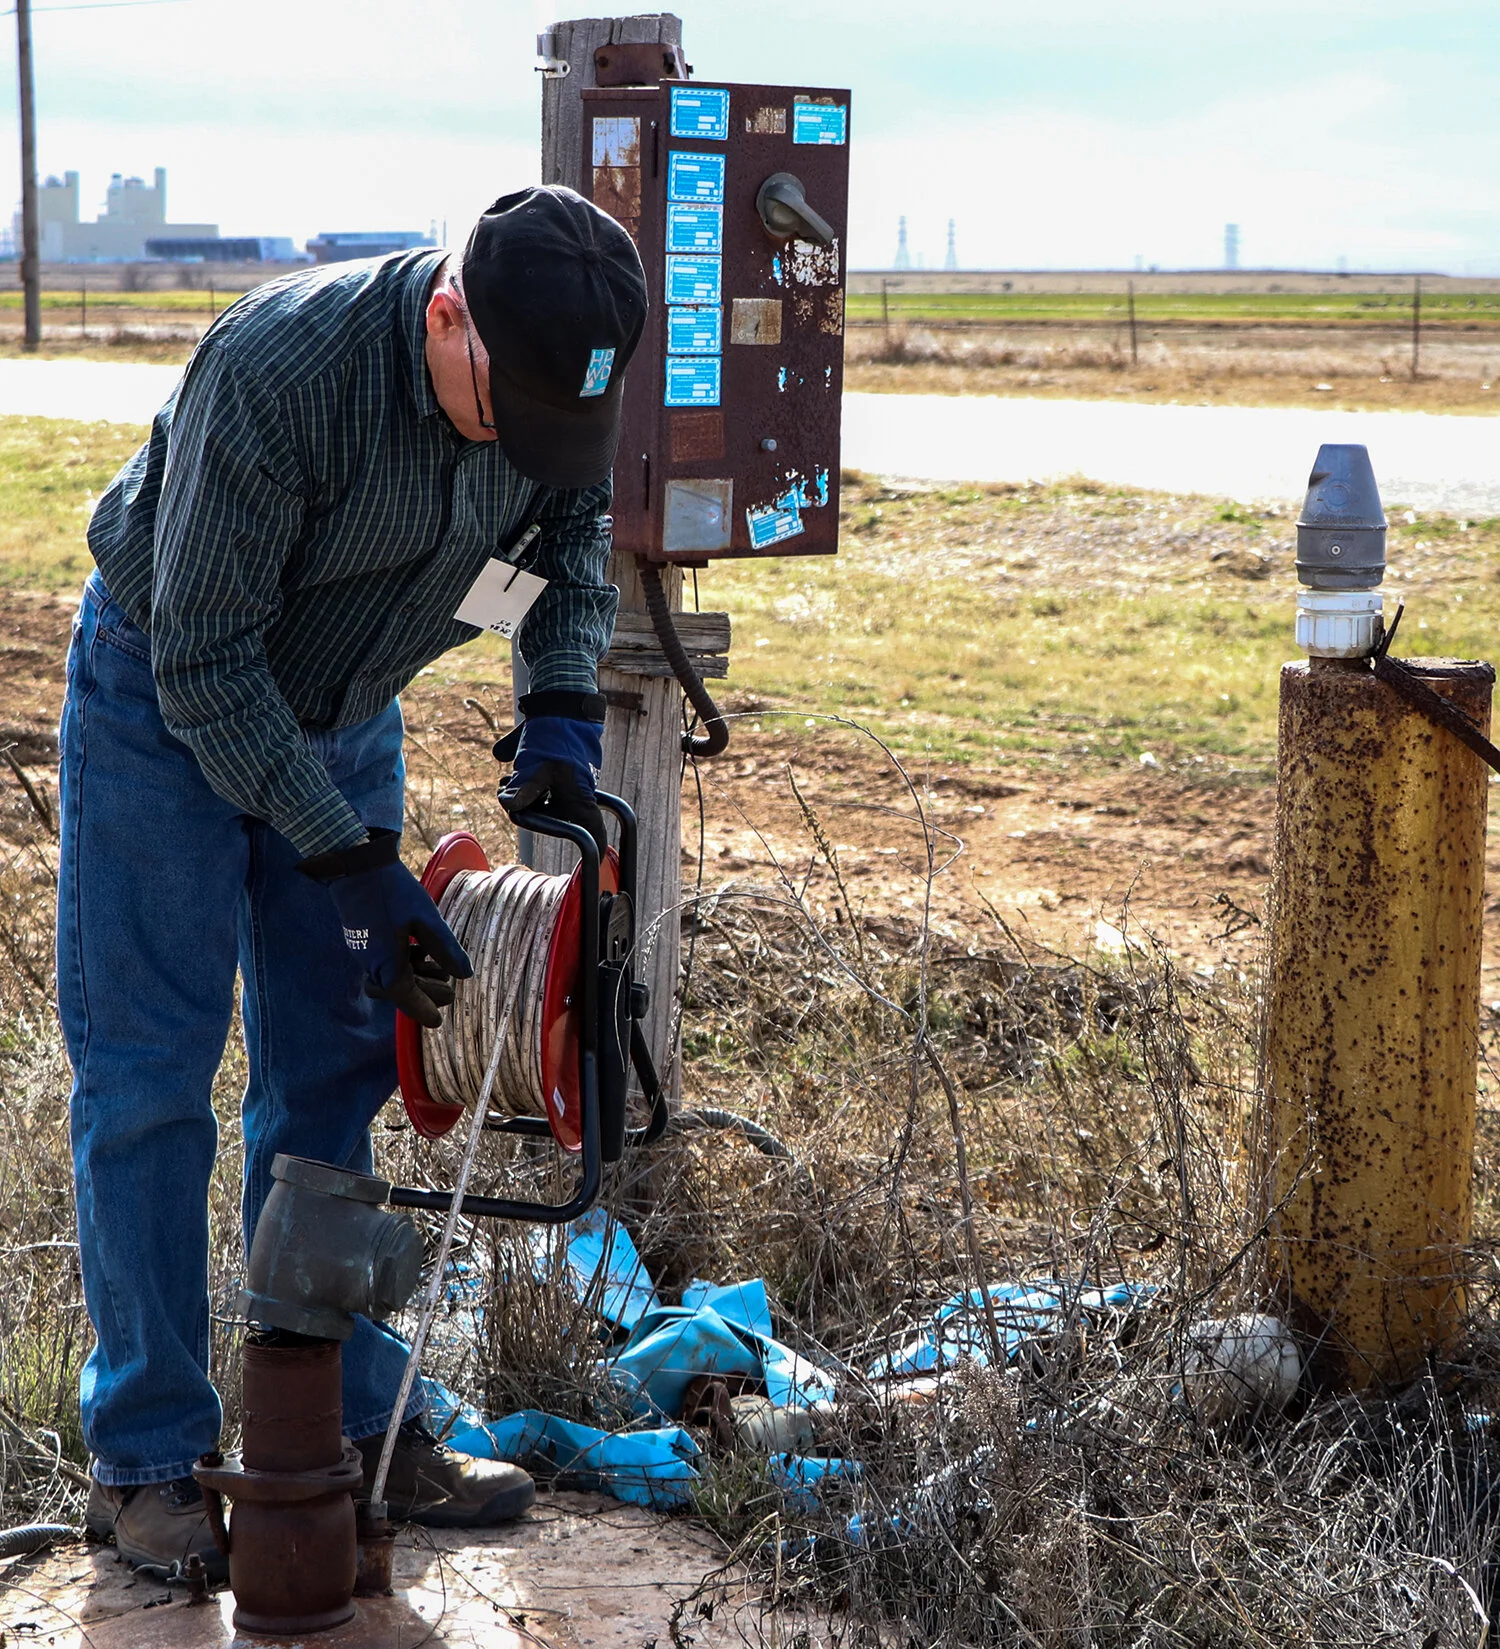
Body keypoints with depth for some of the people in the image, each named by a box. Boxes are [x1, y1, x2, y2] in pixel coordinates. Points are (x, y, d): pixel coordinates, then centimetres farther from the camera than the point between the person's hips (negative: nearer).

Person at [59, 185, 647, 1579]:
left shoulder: (552, 375, -17)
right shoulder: (278, 370, -36)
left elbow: (573, 528, 6)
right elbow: (203, 660, -29)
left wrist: (561, 708, -11)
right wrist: (356, 866, -28)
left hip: (340, 712, 6)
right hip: (163, 702, -6)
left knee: (332, 1073, 7)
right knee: (147, 1079, -4)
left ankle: (342, 1424, 16)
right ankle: (142, 1460, 4)